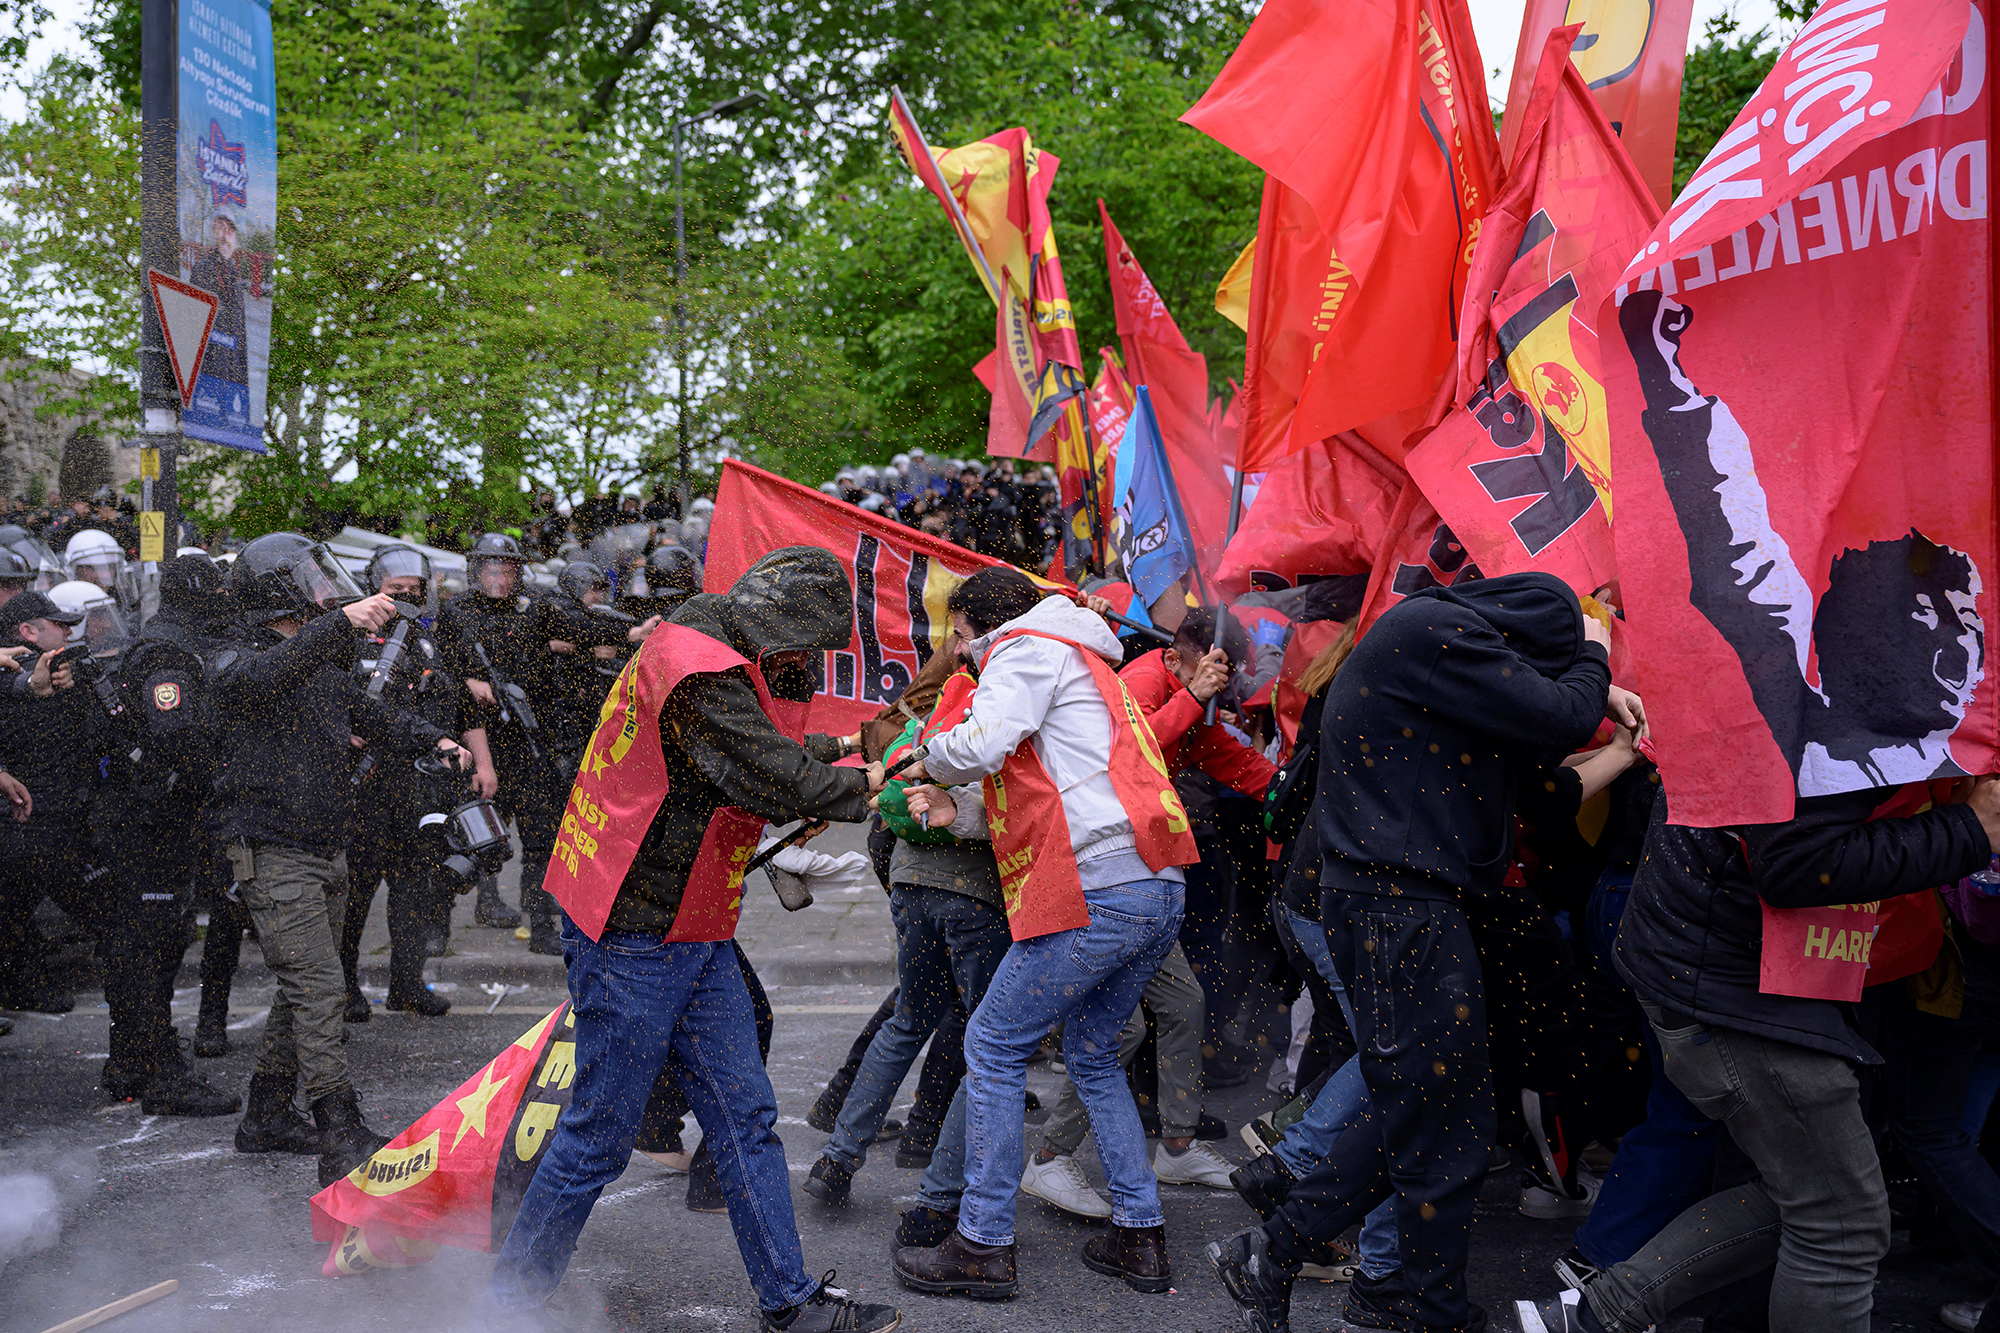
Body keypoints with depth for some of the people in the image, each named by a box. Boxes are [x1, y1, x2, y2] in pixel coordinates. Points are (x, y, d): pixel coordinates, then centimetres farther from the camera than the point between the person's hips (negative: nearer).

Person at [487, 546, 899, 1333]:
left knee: (746, 1118, 10)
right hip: (633, 939, -10)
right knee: (598, 1137, 2)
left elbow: (776, 755, 19)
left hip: (694, 936, 10)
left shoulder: (725, 664, 12)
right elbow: (776, 783, -22)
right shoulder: (697, 669, -21)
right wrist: (858, 790, -8)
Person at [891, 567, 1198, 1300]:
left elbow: (980, 747, -15)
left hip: (1098, 890, -10)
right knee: (1091, 1052, 21)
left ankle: (982, 1245, 4)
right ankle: (1140, 1234, 21)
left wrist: (928, 760, 5)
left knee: (993, 1046, 0)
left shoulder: (1028, 647, 2)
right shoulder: (1085, 667, 31)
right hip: (1160, 891, 10)